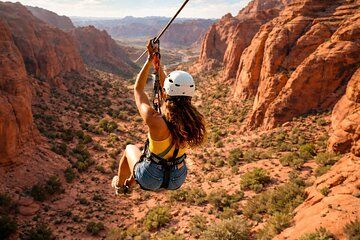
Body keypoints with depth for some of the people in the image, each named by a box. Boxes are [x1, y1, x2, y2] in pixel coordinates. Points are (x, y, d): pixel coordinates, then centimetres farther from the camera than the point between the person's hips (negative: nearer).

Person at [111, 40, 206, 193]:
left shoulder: (155, 121, -34)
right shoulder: (192, 120, -19)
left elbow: (138, 90, -15)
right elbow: (172, 92, -2)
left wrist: (149, 60, -8)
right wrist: (157, 63, 2)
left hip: (150, 180, -4)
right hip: (178, 180, 4)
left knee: (130, 148, 28)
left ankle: (119, 184, 54)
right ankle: (131, 182, 61)